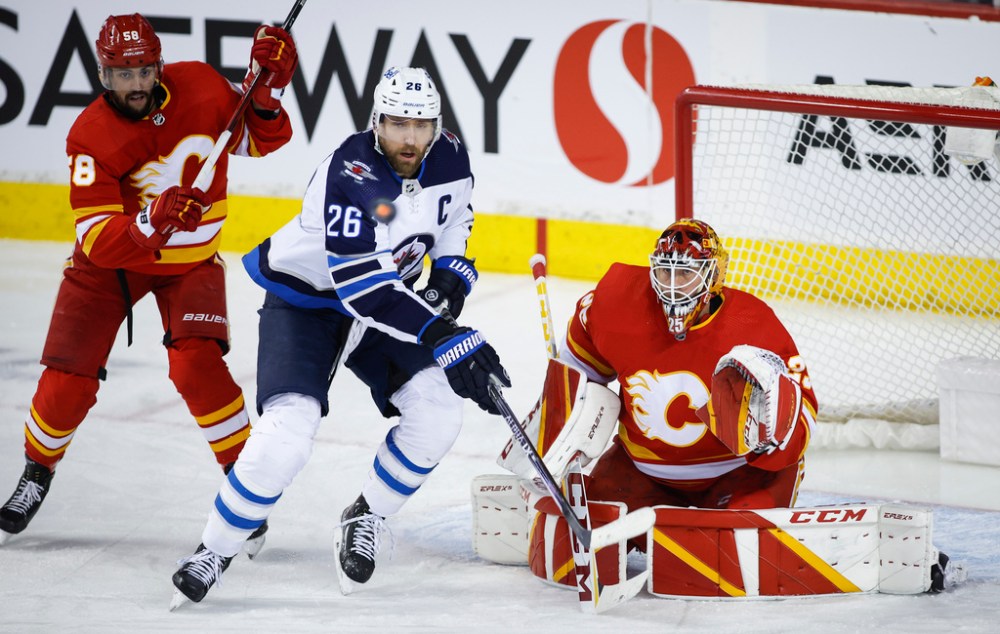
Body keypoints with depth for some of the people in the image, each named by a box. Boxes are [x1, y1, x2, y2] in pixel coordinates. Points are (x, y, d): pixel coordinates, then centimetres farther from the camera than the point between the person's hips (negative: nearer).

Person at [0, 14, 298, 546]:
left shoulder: (200, 86, -17)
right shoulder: (91, 136, -24)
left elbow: (262, 140, -2)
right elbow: (96, 241, -29)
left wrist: (267, 88, -21)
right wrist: (151, 222, -47)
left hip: (190, 261, 1)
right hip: (111, 260, -1)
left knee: (195, 365, -21)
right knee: (68, 381, -3)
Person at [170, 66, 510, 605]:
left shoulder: (448, 159, -13)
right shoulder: (349, 174, -34)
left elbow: (455, 212, 12)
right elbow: (363, 284, -39)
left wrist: (451, 270, -8)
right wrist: (443, 336, -45)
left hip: (385, 299, 6)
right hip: (303, 297, -6)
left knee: (437, 411, -12)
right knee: (287, 433, -23)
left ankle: (364, 520, 11)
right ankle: (215, 550, -5)